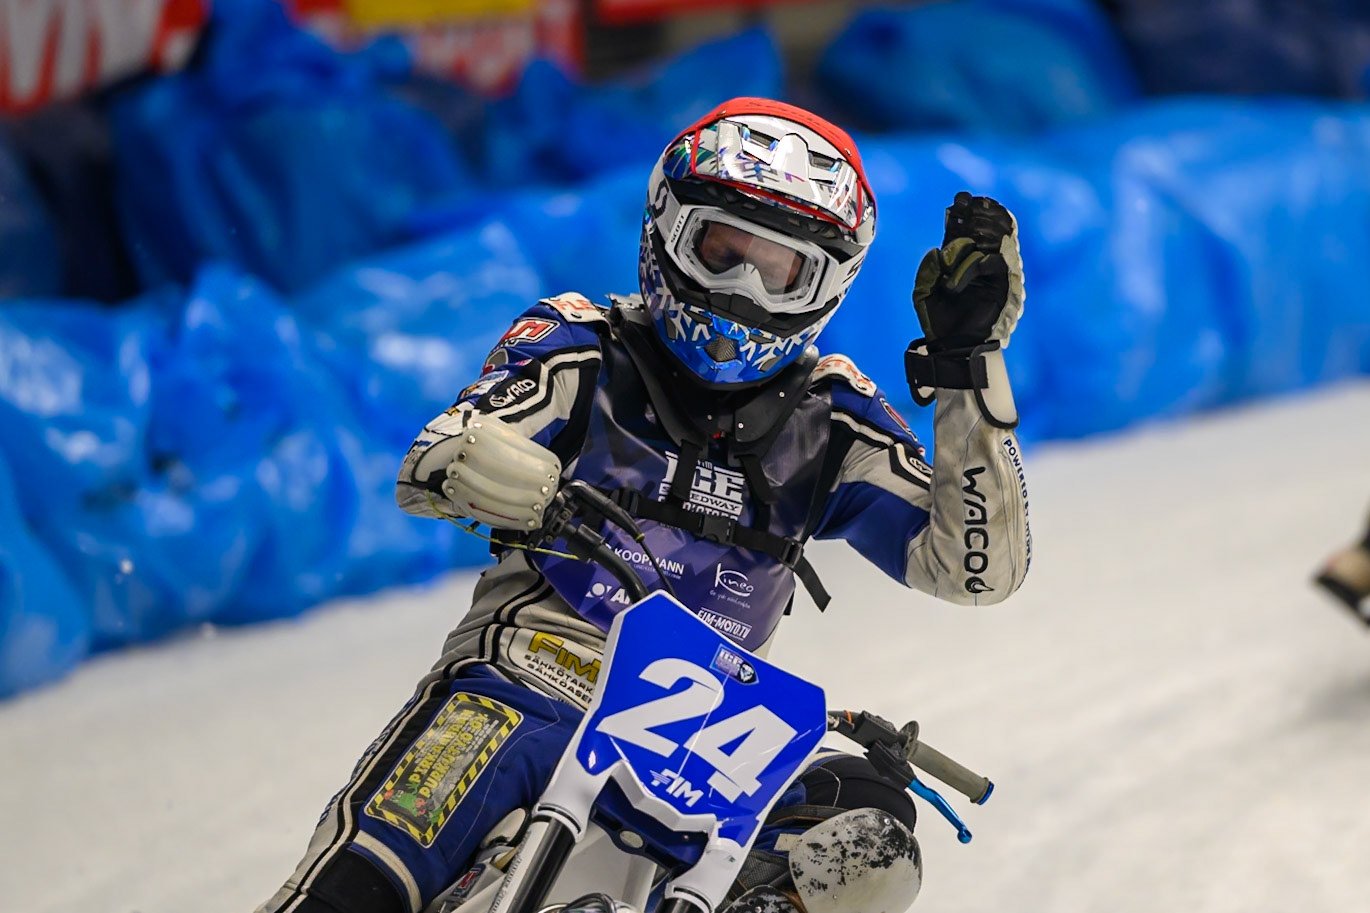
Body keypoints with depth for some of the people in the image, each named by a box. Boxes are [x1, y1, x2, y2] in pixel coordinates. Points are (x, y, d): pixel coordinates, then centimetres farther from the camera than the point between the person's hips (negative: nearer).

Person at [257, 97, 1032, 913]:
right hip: (531, 687, -3)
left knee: (871, 841, -23)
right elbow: (437, 458, -11)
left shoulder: (829, 418, 12)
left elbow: (975, 566, 4)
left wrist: (967, 370, -7)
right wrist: (542, 493, -34)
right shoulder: (582, 345, 6)